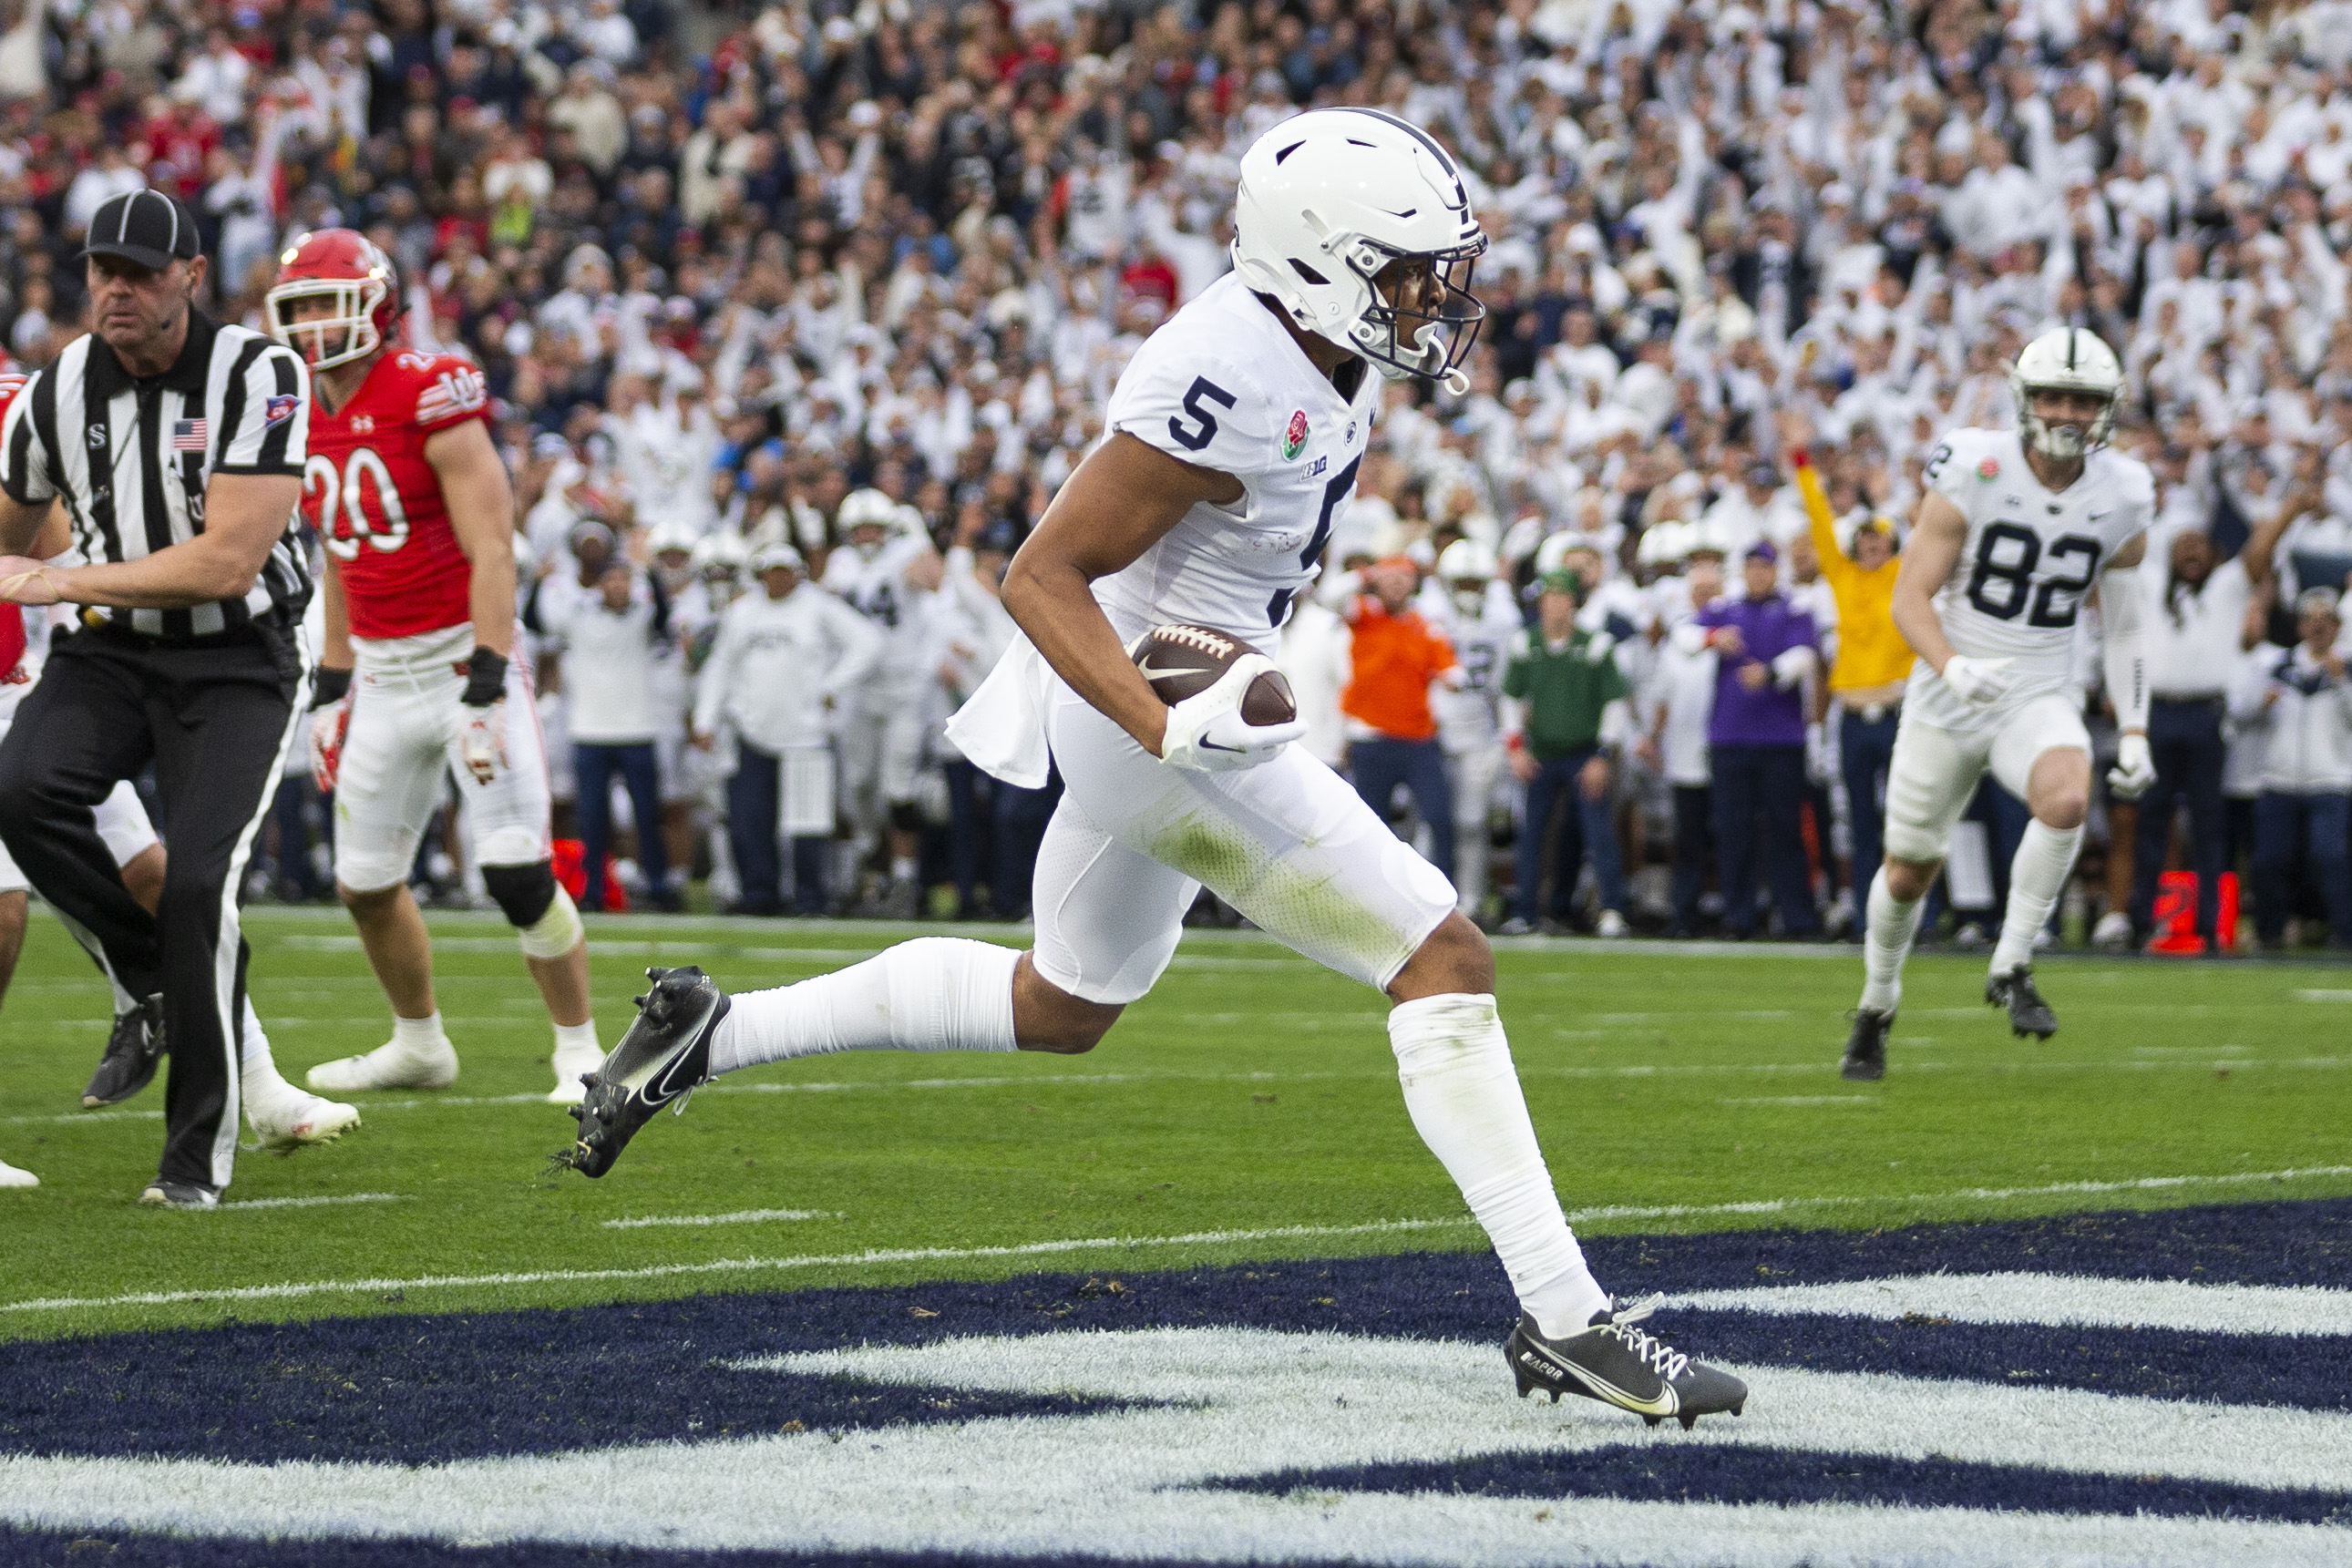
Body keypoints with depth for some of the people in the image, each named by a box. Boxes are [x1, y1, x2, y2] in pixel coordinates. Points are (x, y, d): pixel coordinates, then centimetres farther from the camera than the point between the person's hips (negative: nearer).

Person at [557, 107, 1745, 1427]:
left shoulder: (1328, 349, 2)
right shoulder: (1229, 383, -26)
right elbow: (1043, 577, -23)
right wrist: (1169, 727, -32)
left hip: (1193, 698, 10)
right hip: (1150, 711, -10)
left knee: (1060, 1010, 27)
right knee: (1443, 960, -12)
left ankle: (710, 1032, 33)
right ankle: (1564, 1320, -12)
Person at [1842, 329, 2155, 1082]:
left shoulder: (2120, 500, -2)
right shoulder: (1974, 475, -12)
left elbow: (2123, 628, 10)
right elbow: (1910, 599, -12)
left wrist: (2134, 736, 2)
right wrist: (1953, 668, -31)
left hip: (2039, 700, 1)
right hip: (1947, 701, -1)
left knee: (2067, 799, -32)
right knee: (1909, 872, 9)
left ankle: (2010, 968, -15)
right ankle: (1877, 1007, 37)